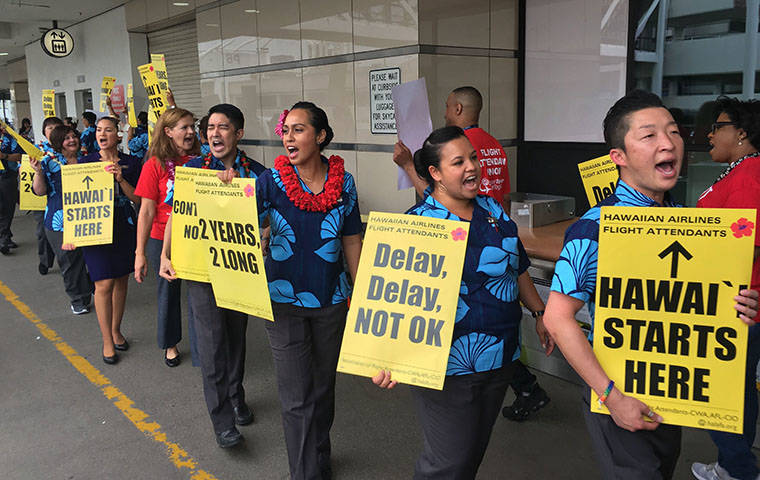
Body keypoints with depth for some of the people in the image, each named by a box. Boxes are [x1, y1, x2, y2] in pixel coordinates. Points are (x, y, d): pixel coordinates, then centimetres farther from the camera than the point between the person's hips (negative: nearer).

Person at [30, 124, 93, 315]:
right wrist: (38, 172, -22)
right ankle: (79, 300, 20)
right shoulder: (49, 162, -1)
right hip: (61, 221, -2)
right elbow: (39, 191, -6)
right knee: (70, 262, 5)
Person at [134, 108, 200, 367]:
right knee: (169, 291, 13)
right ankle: (170, 344, 34)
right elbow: (146, 212, -7)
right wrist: (140, 253, -9)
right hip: (163, 241, -2)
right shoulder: (155, 165, -7)